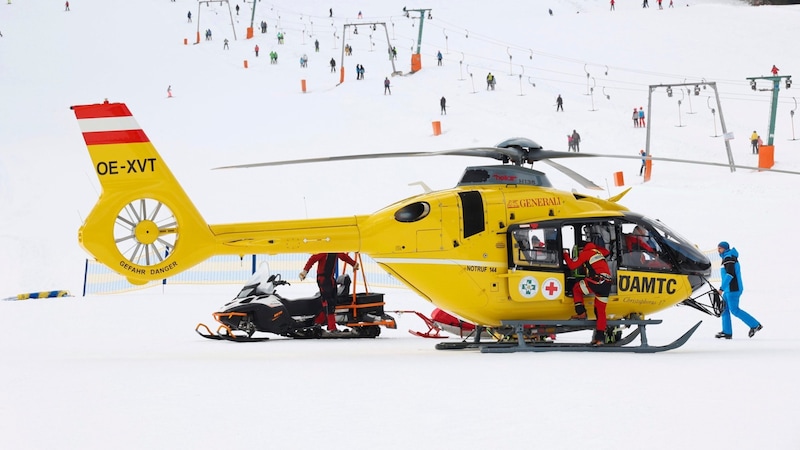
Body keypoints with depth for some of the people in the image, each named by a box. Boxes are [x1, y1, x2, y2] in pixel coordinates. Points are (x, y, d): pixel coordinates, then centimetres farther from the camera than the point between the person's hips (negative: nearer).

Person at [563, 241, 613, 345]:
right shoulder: (598, 252, 25)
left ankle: (581, 313, 6)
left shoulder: (585, 253, 5)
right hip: (607, 284, 7)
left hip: (597, 281, -7)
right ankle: (600, 337, 6)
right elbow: (606, 252, 49)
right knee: (600, 311, 10)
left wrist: (566, 255, 18)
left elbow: (572, 266, 4)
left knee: (576, 288, 18)